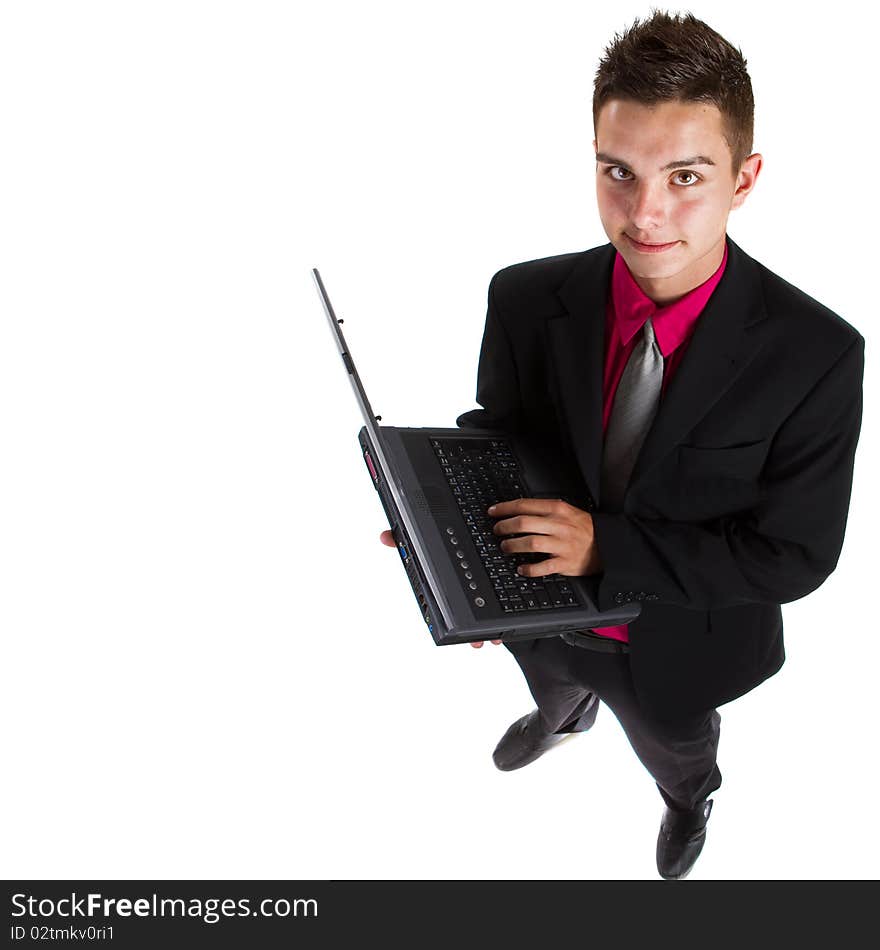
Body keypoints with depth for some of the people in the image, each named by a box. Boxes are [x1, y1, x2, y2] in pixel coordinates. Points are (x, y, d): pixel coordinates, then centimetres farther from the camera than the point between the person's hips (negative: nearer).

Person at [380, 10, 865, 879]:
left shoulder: (815, 353, -32)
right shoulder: (526, 300, -23)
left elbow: (796, 553, -25)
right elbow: (495, 435, -8)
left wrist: (609, 547, -36)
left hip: (678, 648, -2)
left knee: (674, 752, 33)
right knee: (552, 684, 38)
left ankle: (689, 799, 72)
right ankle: (564, 717, 78)